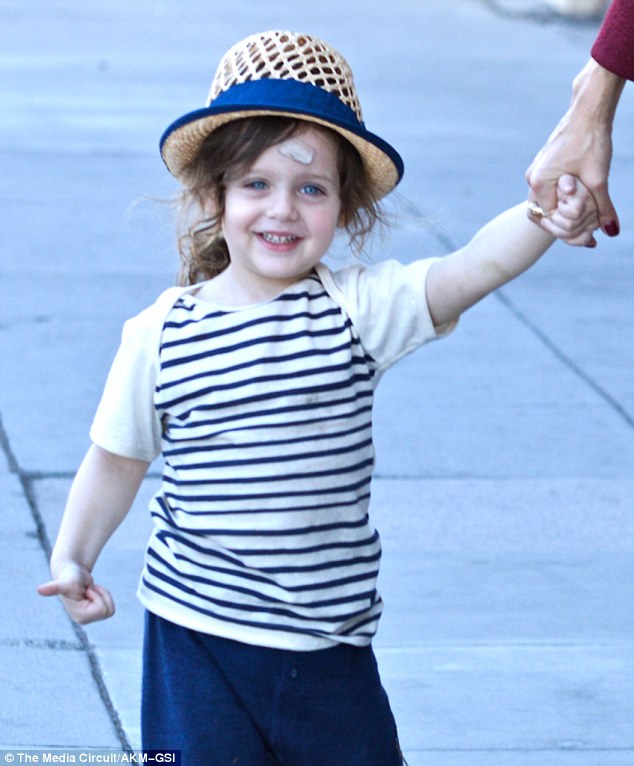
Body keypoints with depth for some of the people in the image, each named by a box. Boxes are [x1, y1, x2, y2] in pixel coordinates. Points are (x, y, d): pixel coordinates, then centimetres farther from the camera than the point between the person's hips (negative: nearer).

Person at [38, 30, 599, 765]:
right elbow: (118, 458, 11)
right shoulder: (160, 334, -3)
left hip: (329, 644, 1)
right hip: (198, 637, -1)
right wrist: (72, 556, 9)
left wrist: (544, 221, -37)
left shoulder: (361, 307, -5)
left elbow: (473, 268, -20)